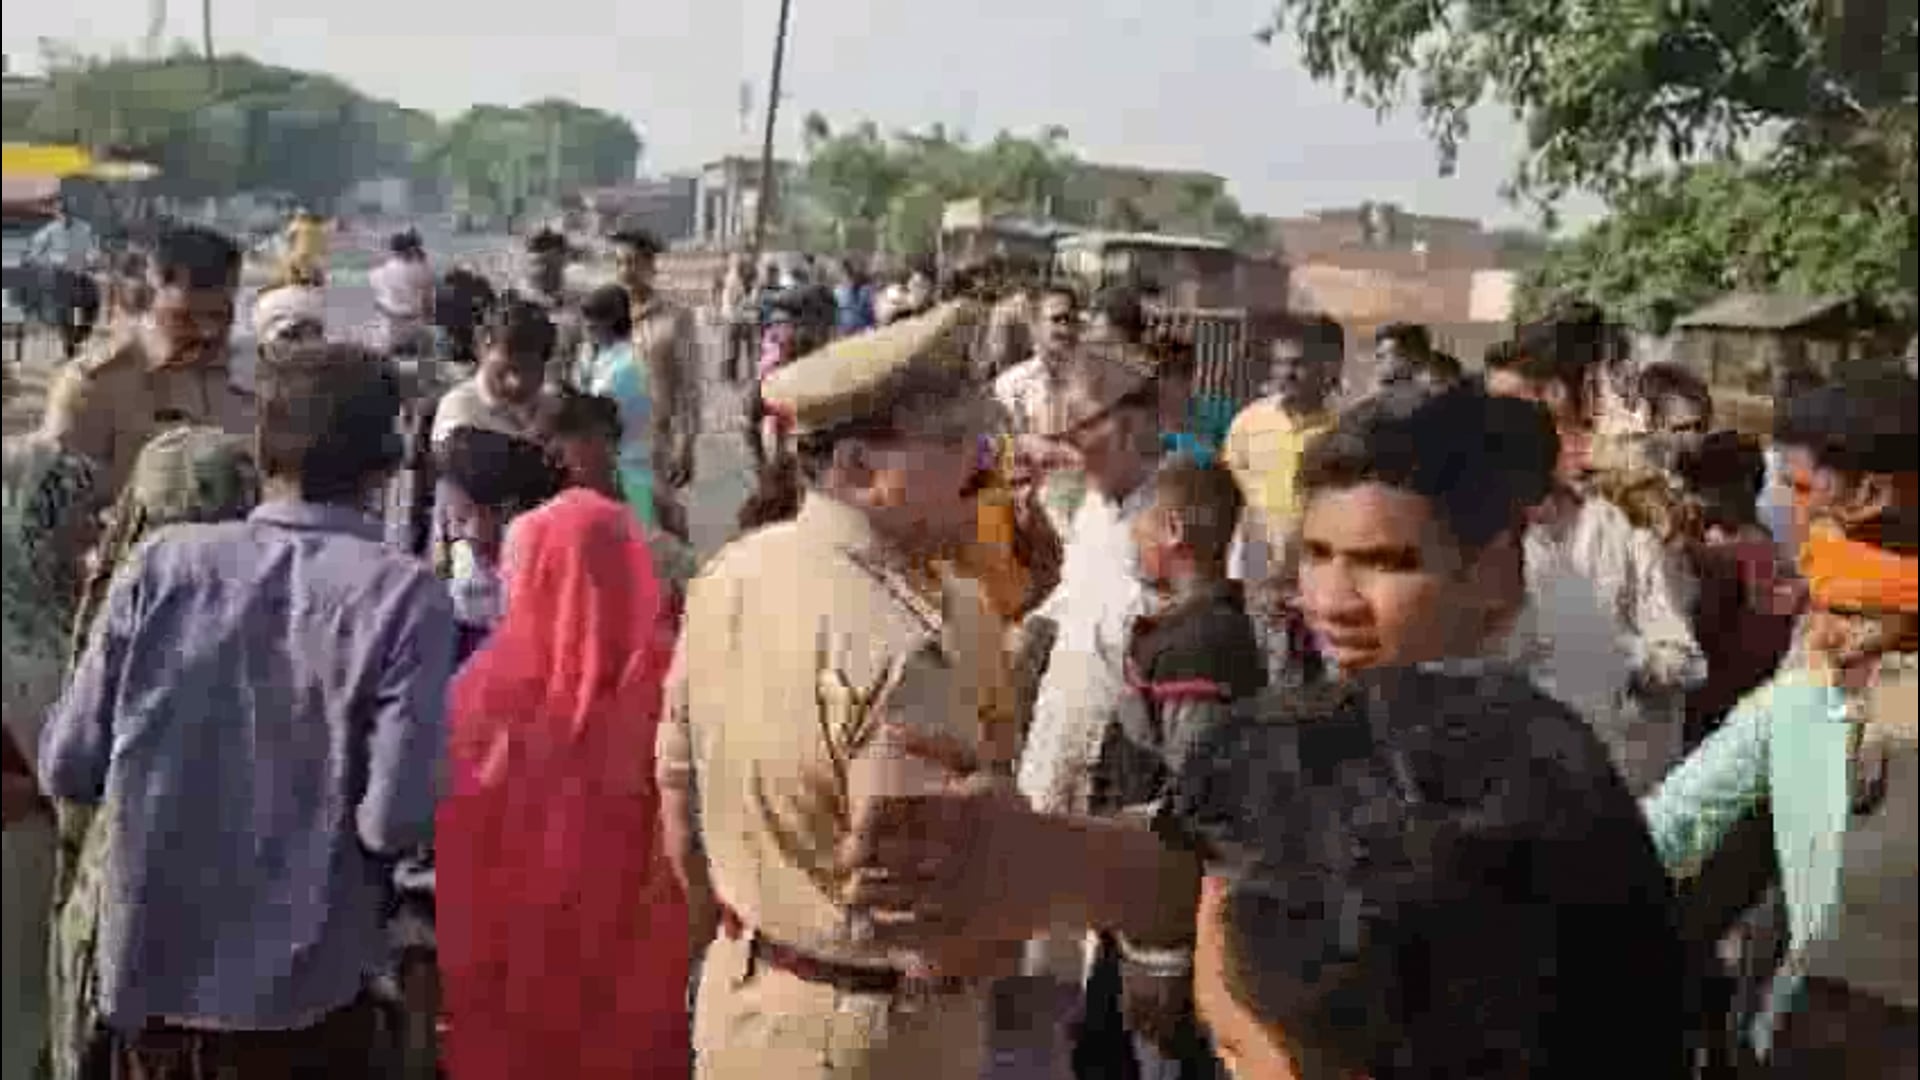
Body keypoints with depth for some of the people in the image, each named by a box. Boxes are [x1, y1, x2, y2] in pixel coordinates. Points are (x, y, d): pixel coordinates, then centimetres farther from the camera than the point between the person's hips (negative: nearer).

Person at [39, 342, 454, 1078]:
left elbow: (68, 768, -4)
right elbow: (395, 820, -20)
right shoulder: (403, 596, -16)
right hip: (302, 994, -2)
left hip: (146, 971, 3)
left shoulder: (160, 565, -7)